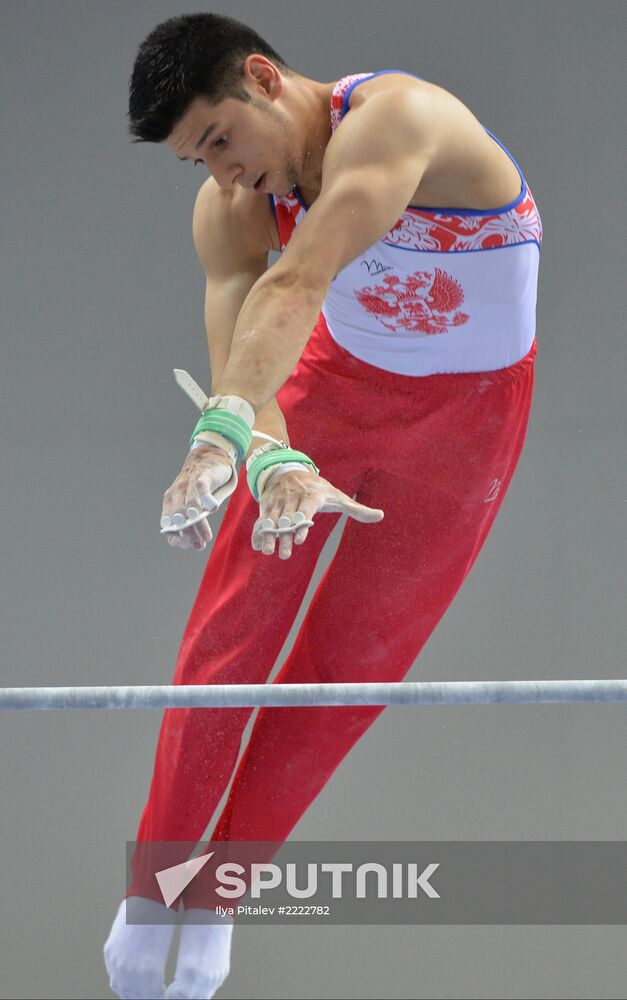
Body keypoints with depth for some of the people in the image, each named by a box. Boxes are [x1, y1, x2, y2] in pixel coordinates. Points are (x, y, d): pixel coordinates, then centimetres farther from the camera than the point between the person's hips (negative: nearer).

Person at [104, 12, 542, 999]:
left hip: (468, 409, -4)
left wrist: (221, 433, -61)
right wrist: (273, 463, -54)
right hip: (335, 382, 4)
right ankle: (155, 890, 17)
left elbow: (294, 287, -49)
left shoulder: (393, 118, -36)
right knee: (227, 638, 0)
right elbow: (236, 353, -32)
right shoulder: (228, 212, -18)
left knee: (347, 667, 2)